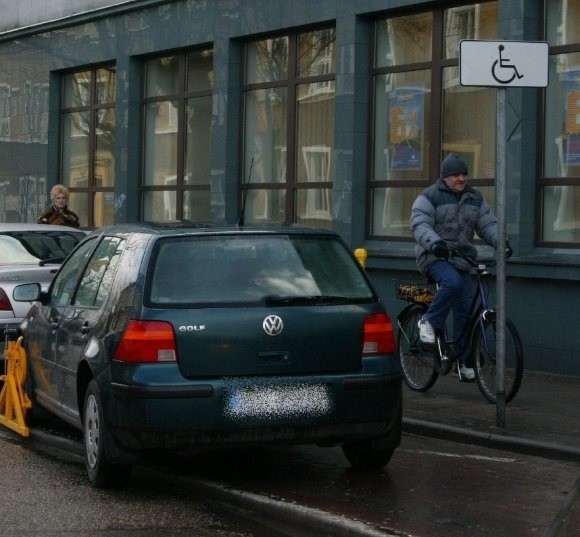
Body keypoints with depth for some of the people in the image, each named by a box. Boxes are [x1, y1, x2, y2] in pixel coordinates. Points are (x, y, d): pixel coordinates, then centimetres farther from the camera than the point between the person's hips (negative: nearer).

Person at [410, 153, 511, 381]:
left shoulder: (475, 198, 13)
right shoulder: (429, 197, -5)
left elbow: (488, 224, 9)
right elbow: (420, 225, -16)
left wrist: (500, 242, -12)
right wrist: (434, 242, -36)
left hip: (461, 259, 5)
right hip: (434, 257, -5)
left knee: (465, 309, -1)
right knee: (453, 282, -36)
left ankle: (463, 362, 5)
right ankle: (429, 322, -16)